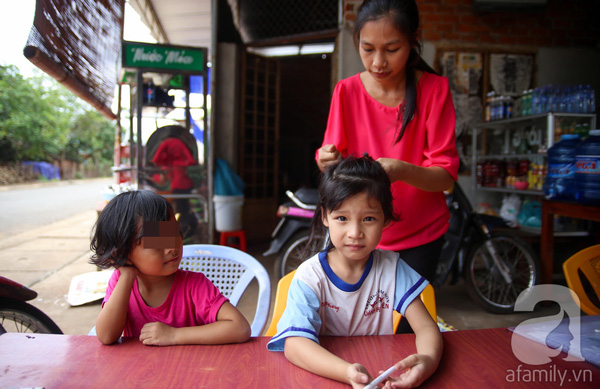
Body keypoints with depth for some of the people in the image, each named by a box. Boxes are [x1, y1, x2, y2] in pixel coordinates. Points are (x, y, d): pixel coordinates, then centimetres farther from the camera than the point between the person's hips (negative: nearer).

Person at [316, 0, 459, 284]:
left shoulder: (435, 89, -9)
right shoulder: (346, 91, -4)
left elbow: (446, 175, -13)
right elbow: (331, 155, -4)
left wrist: (401, 170, -33)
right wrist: (327, 161, -28)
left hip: (421, 234, -1)